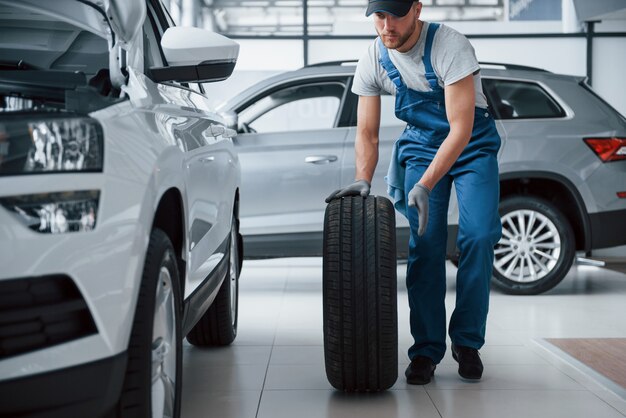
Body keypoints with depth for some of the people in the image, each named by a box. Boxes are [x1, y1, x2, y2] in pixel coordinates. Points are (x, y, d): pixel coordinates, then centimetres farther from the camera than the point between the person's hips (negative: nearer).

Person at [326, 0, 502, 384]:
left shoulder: (450, 46, -29)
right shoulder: (373, 62, -13)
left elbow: (461, 128, -33)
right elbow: (367, 133, -4)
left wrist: (425, 185, -40)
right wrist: (363, 180, -22)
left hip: (473, 143, -3)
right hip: (422, 143, 3)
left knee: (479, 236, -16)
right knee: (426, 242, -9)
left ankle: (468, 342, 0)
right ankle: (427, 348, 0)